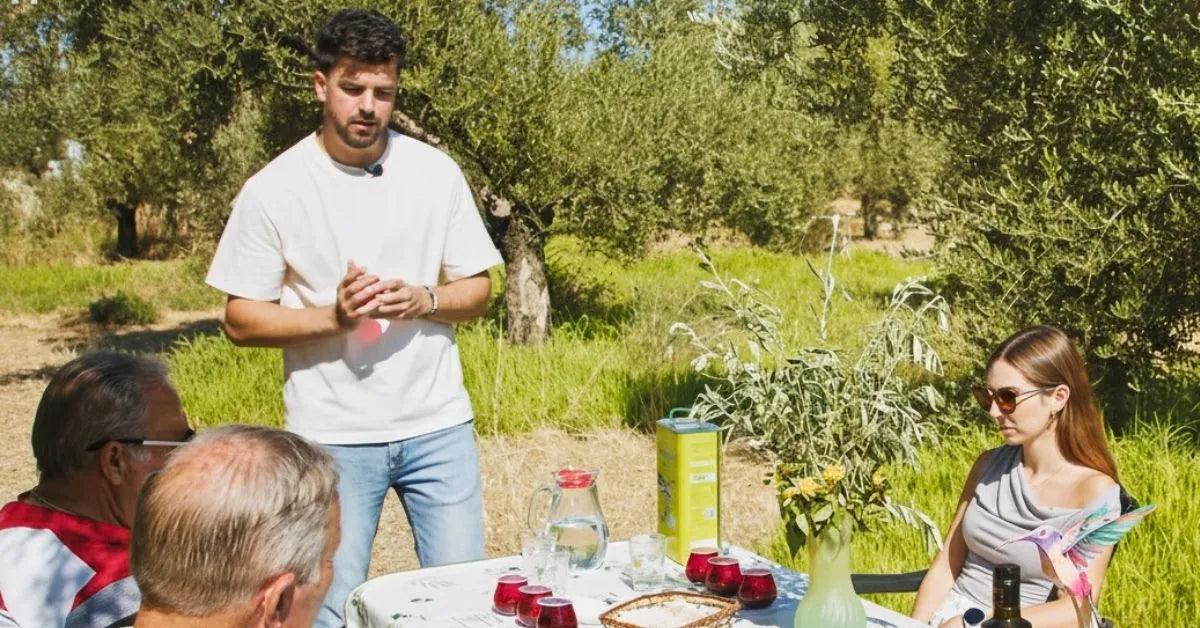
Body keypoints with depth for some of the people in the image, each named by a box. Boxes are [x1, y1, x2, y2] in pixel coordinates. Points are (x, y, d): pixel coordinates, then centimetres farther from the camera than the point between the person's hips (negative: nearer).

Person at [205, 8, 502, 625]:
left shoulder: (436, 172, 1)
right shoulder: (274, 190, -5)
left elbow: (477, 291, 6)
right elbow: (241, 320, -2)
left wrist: (421, 301, -15)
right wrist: (332, 317, -18)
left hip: (438, 425, 2)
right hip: (332, 435, -2)